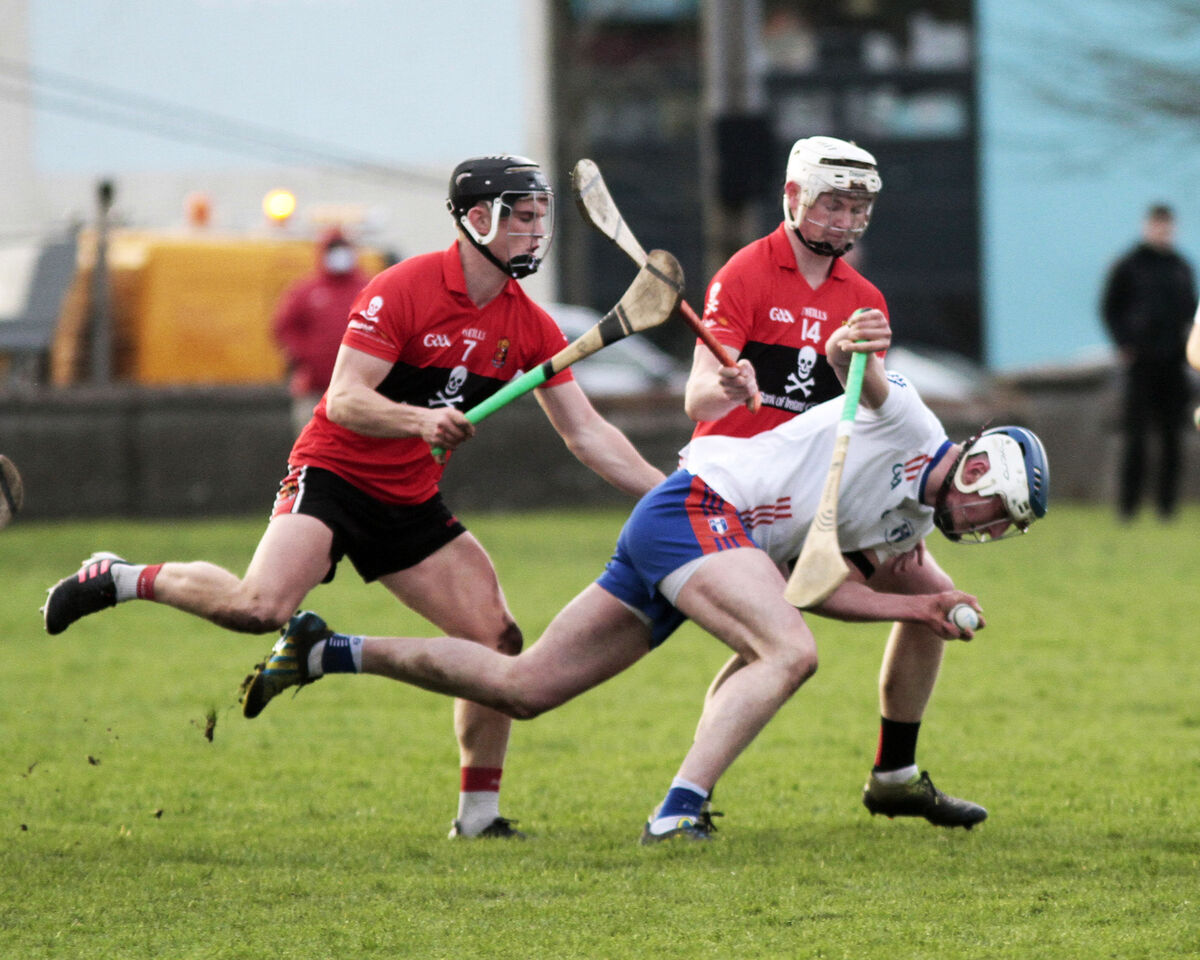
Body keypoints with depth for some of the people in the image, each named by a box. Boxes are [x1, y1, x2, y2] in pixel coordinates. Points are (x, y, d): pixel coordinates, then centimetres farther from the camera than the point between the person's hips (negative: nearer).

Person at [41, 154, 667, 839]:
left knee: (498, 638, -7)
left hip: (412, 502, 7)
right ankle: (118, 579, -6)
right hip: (334, 473, -7)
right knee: (262, 607, -30)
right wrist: (422, 420, -37)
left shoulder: (530, 327, 3)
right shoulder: (404, 289, -16)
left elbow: (587, 432, 5)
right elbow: (344, 401, -21)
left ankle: (479, 813, 5)